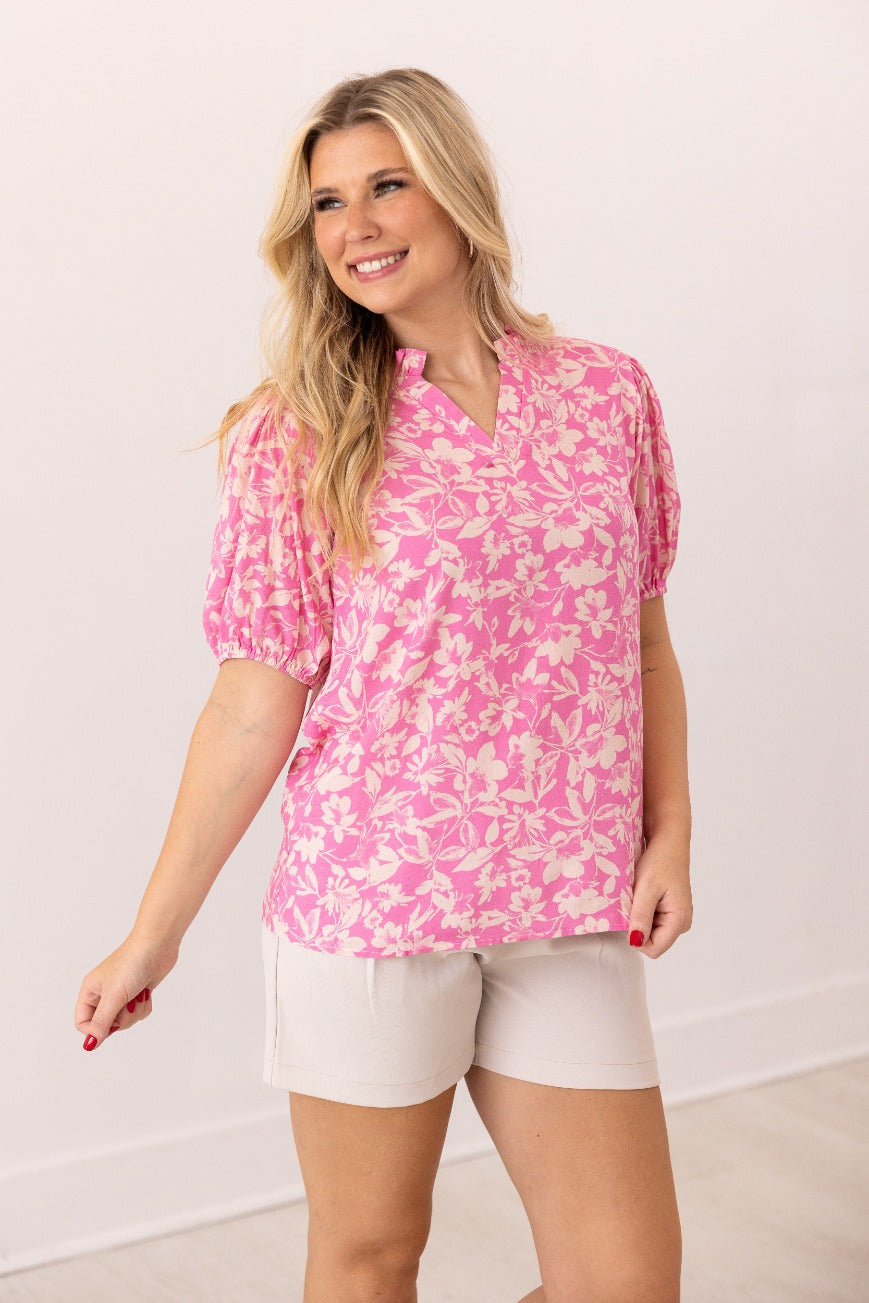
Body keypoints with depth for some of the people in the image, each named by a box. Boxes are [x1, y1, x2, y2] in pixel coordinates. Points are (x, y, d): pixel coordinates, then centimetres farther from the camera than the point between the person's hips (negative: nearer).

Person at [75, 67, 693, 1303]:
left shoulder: (609, 395, 5)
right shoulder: (298, 434, -3)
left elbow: (644, 644, 12)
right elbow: (255, 705, -2)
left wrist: (669, 833, 2)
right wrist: (154, 933, -2)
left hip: (571, 912, 3)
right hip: (368, 902, -2)